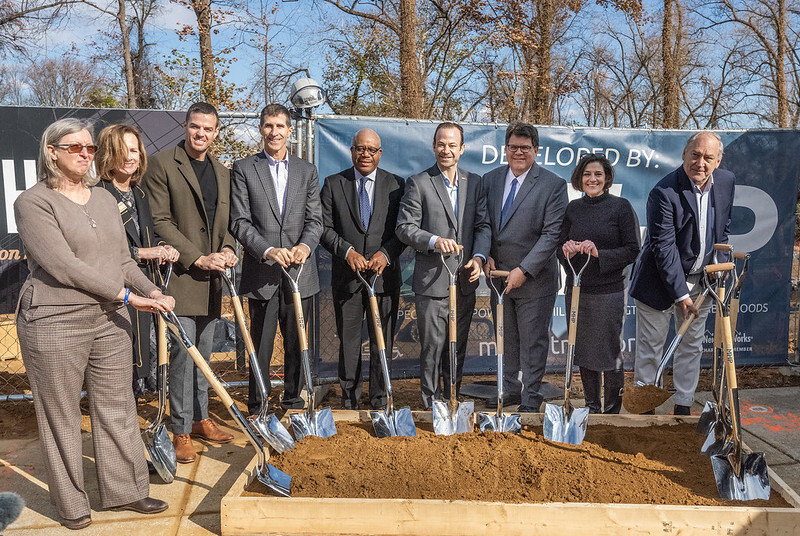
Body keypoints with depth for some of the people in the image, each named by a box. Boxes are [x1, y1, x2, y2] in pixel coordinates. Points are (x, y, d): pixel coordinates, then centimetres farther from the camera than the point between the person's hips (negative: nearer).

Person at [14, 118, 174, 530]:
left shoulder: (105, 199, 12)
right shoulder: (33, 202, -9)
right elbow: (63, 265, -19)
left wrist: (153, 292, -2)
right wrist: (126, 295, -19)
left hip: (110, 319, 6)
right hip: (54, 324, -6)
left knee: (117, 407, 12)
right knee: (62, 416, 8)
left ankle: (125, 490, 26)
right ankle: (71, 503, 25)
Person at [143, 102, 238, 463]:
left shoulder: (222, 173, 16)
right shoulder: (162, 164, -4)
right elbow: (159, 221, -11)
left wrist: (228, 247, -3)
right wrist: (198, 258, -16)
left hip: (211, 280, 6)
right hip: (180, 275, -6)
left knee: (204, 354, 13)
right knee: (183, 352, -5)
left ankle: (200, 419, 26)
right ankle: (181, 431, 7)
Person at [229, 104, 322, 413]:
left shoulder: (307, 171, 12)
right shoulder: (243, 169, 4)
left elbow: (315, 219, 6)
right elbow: (239, 221, -4)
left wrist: (305, 245, -15)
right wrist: (268, 250, -18)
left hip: (300, 271, 3)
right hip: (261, 272, -2)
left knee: (297, 343, 11)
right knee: (261, 345, 4)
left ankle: (293, 401, 26)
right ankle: (257, 408, 17)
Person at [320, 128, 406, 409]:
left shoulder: (396, 184, 6)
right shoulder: (333, 184, 5)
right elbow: (324, 228, 0)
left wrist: (386, 253, -13)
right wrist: (347, 251, -14)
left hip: (385, 274, 0)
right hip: (346, 276, 0)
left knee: (383, 342, 6)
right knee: (348, 341, 8)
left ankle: (380, 402, 18)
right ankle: (349, 401, 20)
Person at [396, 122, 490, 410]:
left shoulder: (475, 182, 10)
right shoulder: (418, 183, -3)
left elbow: (483, 225, 6)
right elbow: (404, 227, -8)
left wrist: (479, 256, -11)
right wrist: (434, 240, -24)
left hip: (465, 281, 4)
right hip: (432, 281, -4)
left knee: (458, 346, 15)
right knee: (433, 346, 1)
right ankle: (431, 405, 14)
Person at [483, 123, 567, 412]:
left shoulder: (553, 184, -8)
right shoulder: (490, 179, 6)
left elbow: (552, 234, -14)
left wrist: (524, 270, -19)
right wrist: (486, 256, -5)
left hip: (534, 279, -4)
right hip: (498, 275, 5)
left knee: (533, 342, 6)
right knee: (505, 339, 17)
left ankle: (530, 400, 20)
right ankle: (509, 389, 35)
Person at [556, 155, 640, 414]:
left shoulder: (621, 206, -3)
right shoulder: (573, 208, 8)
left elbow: (632, 251, -6)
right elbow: (559, 248, 11)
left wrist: (599, 253, -19)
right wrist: (567, 250, -11)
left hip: (609, 291, -4)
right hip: (577, 290, 4)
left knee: (610, 352, 0)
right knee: (583, 351, 11)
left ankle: (612, 411, 17)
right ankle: (591, 407, 27)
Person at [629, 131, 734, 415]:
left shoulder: (727, 181, -1)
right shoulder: (664, 192, -21)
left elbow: (724, 227, 14)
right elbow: (663, 248, -22)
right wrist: (680, 293, -22)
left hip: (700, 279, 6)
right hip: (661, 281, -6)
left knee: (692, 346, 15)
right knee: (649, 349, 3)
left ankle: (683, 408, 29)